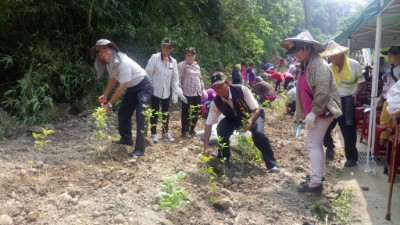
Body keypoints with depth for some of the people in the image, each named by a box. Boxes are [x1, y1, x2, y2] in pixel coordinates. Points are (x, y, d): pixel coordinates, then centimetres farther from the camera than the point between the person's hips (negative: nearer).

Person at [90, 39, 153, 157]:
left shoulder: (123, 62, -32)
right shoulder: (109, 63, -4)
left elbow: (122, 87, -30)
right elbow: (113, 79, 13)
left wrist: (109, 104, -25)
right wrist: (104, 95, 5)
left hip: (143, 87, -9)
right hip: (131, 88, 9)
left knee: (140, 116, -16)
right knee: (123, 113, 14)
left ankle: (140, 148, -12)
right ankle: (126, 139, 32)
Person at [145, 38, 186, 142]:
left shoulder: (173, 61, 3)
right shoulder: (154, 58, -9)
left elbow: (175, 78, 5)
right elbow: (148, 74, -9)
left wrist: (178, 92, -2)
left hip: (166, 92, 4)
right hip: (155, 91, -4)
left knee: (166, 113, 13)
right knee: (155, 112, 6)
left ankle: (165, 132, 28)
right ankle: (154, 133, 19)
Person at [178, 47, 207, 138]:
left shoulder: (196, 65, 17)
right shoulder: (181, 65, -4)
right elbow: (179, 79, -8)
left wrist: (203, 89, 16)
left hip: (197, 93, 7)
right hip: (187, 93, -7)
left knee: (197, 112, 10)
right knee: (186, 112, 0)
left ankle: (192, 129, 25)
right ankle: (185, 131, 12)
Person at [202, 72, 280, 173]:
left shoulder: (242, 90, -33)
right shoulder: (216, 102, -22)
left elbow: (256, 110, -27)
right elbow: (208, 125, -20)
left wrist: (250, 120, -50)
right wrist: (206, 147, -28)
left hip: (253, 115, -3)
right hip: (234, 118, 3)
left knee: (258, 132, -33)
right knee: (221, 128, -25)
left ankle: (272, 164, -16)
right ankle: (223, 158, 1)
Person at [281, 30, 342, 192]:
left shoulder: (319, 64, -18)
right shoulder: (306, 65, 13)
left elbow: (322, 92, -25)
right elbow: (303, 91, 20)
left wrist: (313, 113, -25)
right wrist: (299, 111, 21)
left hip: (322, 111, -10)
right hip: (314, 111, 10)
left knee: (312, 143, -9)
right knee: (316, 143, 18)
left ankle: (316, 182, -4)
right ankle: (319, 173, 32)